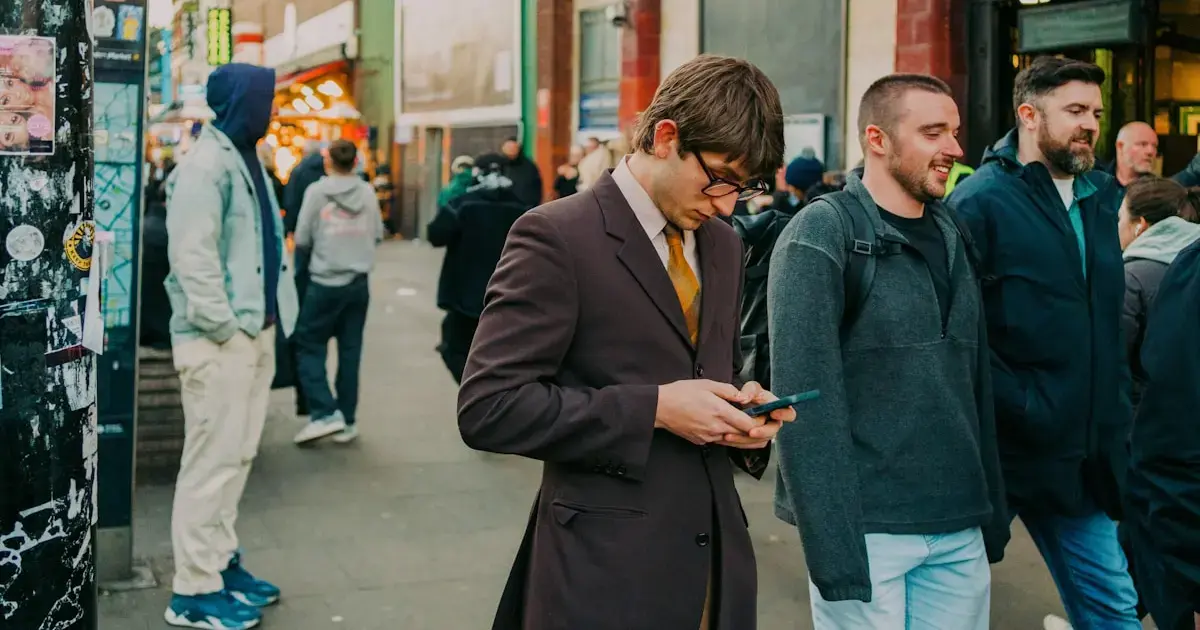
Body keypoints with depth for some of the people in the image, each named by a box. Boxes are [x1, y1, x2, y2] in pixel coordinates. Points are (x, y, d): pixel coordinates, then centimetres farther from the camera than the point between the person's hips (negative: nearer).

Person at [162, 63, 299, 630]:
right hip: (219, 338, -9)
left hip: (254, 331, 9)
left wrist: (261, 324, 15)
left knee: (236, 456, 16)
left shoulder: (245, 159, 17)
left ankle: (221, 561, 28)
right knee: (211, 460, -4)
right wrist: (224, 328, -19)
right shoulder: (206, 165, -14)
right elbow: (192, 258, -21)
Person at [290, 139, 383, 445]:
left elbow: (301, 240, -5)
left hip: (325, 283, -4)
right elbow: (378, 235, 6)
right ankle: (347, 421, 13)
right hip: (359, 282, 4)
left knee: (309, 346, 7)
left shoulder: (317, 190, -8)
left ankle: (325, 413, -5)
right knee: (350, 351, 10)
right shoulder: (368, 192, 1)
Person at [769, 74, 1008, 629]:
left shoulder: (952, 236, 10)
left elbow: (975, 382, 14)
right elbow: (805, 398, -16)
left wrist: (994, 515, 12)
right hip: (867, 530, -6)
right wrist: (832, 549, -20)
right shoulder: (821, 235, -10)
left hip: (960, 531, 6)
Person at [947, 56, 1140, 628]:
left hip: (1086, 451, 7)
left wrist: (1116, 408, 11)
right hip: (1003, 448, -6)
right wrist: (1021, 408, -20)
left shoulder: (1099, 197, 11)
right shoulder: (981, 201, -11)